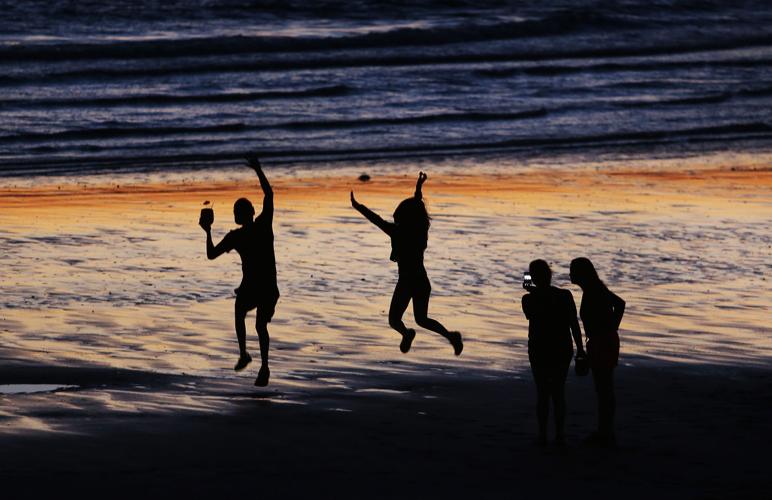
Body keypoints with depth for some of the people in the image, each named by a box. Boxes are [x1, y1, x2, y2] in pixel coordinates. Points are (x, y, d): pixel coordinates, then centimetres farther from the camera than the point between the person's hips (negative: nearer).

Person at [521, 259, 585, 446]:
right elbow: (574, 325, -5)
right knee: (558, 392, 12)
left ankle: (543, 435, 6)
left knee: (542, 392, 8)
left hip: (539, 350, -2)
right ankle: (560, 434, 9)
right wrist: (580, 348, 3)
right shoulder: (565, 296, -8)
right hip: (563, 349, 2)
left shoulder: (529, 299, -11)